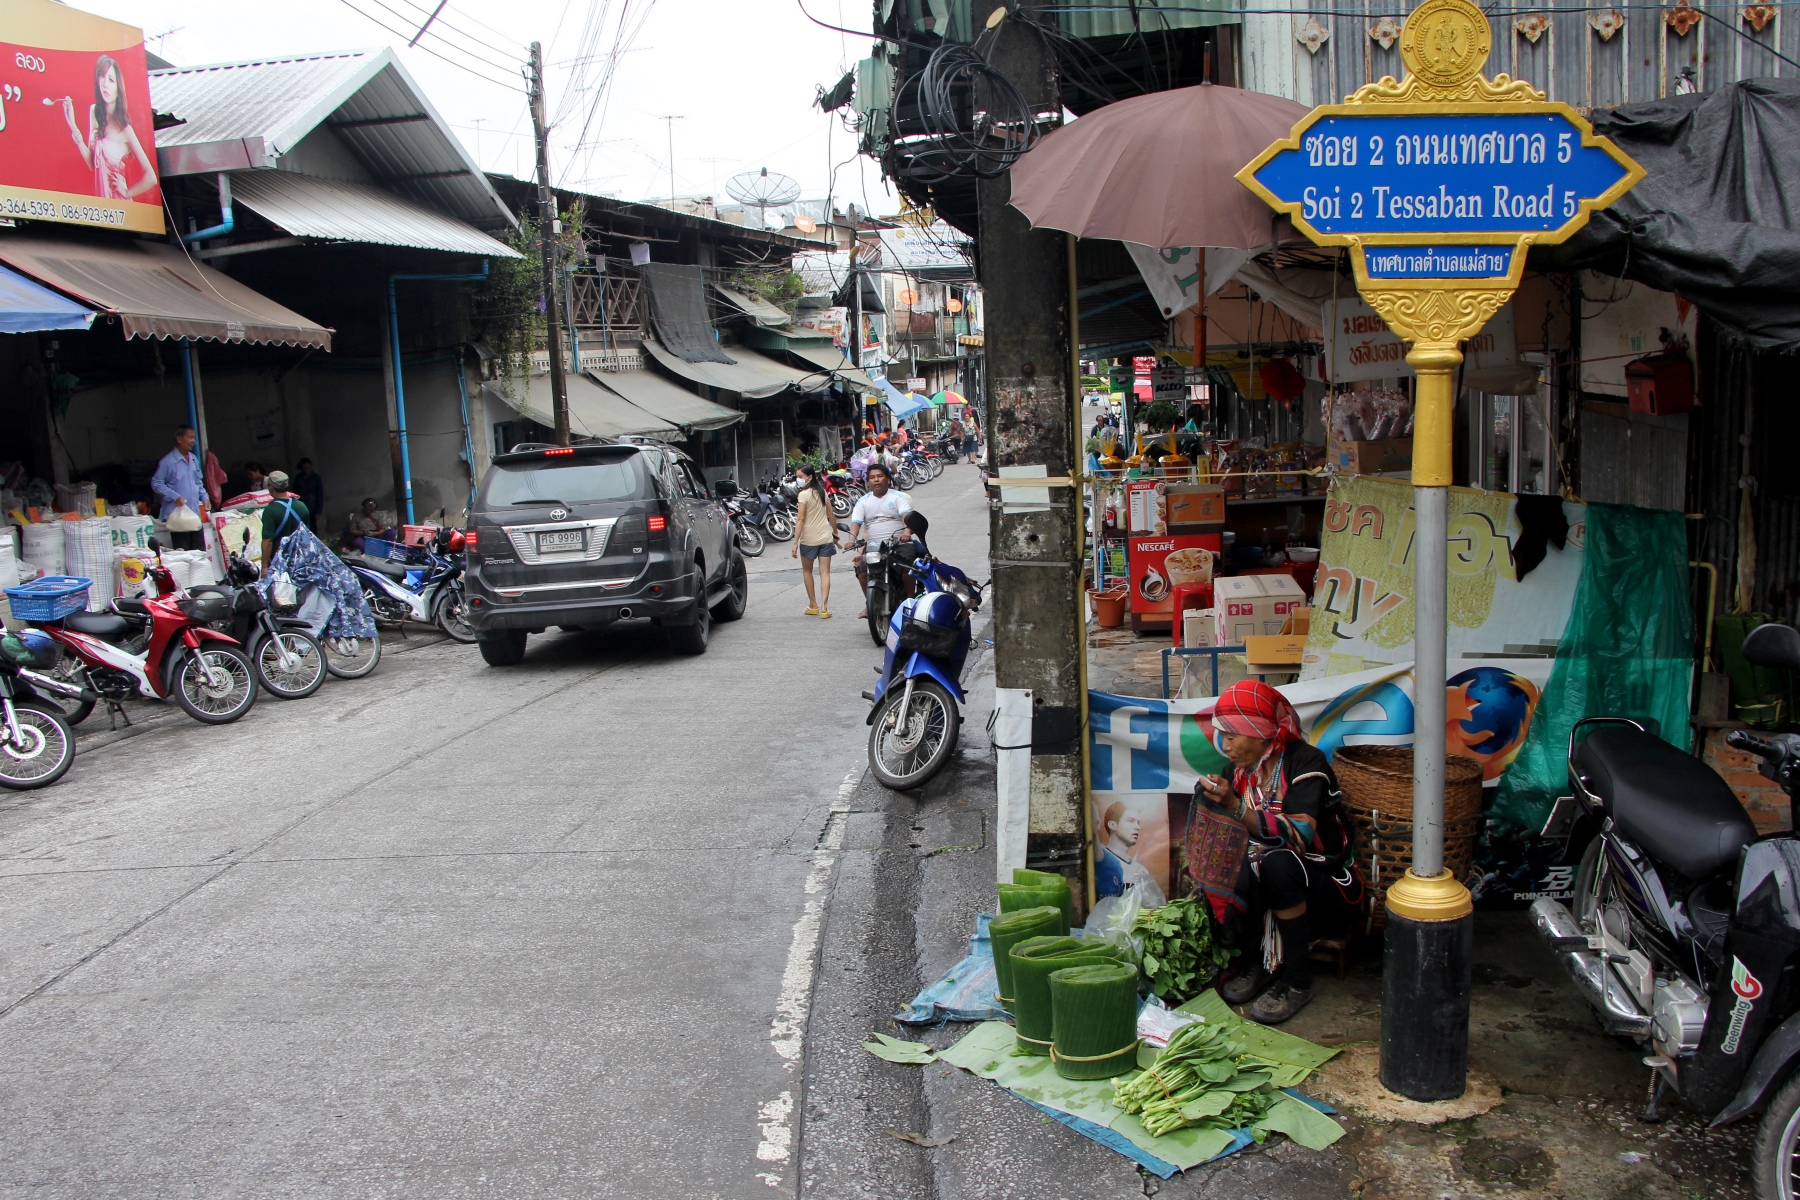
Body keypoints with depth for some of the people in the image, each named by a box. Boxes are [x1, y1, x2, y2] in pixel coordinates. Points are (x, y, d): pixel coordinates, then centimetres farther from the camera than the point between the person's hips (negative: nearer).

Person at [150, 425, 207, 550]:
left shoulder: (194, 459, 13)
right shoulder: (168, 461, -9)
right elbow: (156, 483, -8)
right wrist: (175, 497, -16)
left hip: (195, 513, 7)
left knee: (200, 551, 8)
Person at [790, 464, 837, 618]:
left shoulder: (804, 494, -12)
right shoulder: (822, 492, 7)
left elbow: (800, 520, -16)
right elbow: (830, 514, 13)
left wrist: (795, 543, -15)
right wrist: (835, 531, 27)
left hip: (809, 539, -5)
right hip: (826, 537, 5)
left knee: (807, 571, 15)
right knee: (825, 572, 2)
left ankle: (813, 605, 19)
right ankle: (824, 607, -5)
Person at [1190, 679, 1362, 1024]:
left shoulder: (1305, 761, -17)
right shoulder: (1240, 770, 2)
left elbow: (1300, 835, -33)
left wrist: (1236, 807, -43)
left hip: (1327, 894, -5)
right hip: (1270, 892, 5)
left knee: (1277, 862, -35)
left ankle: (1297, 981, -18)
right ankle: (1261, 961, 1)